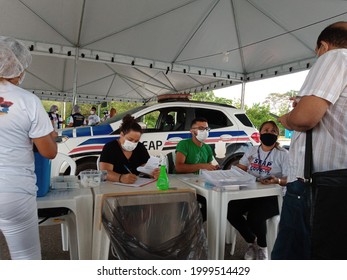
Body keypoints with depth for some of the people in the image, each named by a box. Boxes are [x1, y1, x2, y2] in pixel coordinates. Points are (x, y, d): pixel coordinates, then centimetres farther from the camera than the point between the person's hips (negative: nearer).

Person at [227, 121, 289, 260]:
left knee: (254, 217, -31)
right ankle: (251, 242, 8)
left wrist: (277, 181, -28)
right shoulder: (252, 150, 14)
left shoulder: (283, 154, -1)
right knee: (231, 210, -20)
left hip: (272, 196, -5)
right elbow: (239, 169, 15)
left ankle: (262, 247, 6)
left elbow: (289, 180, -6)